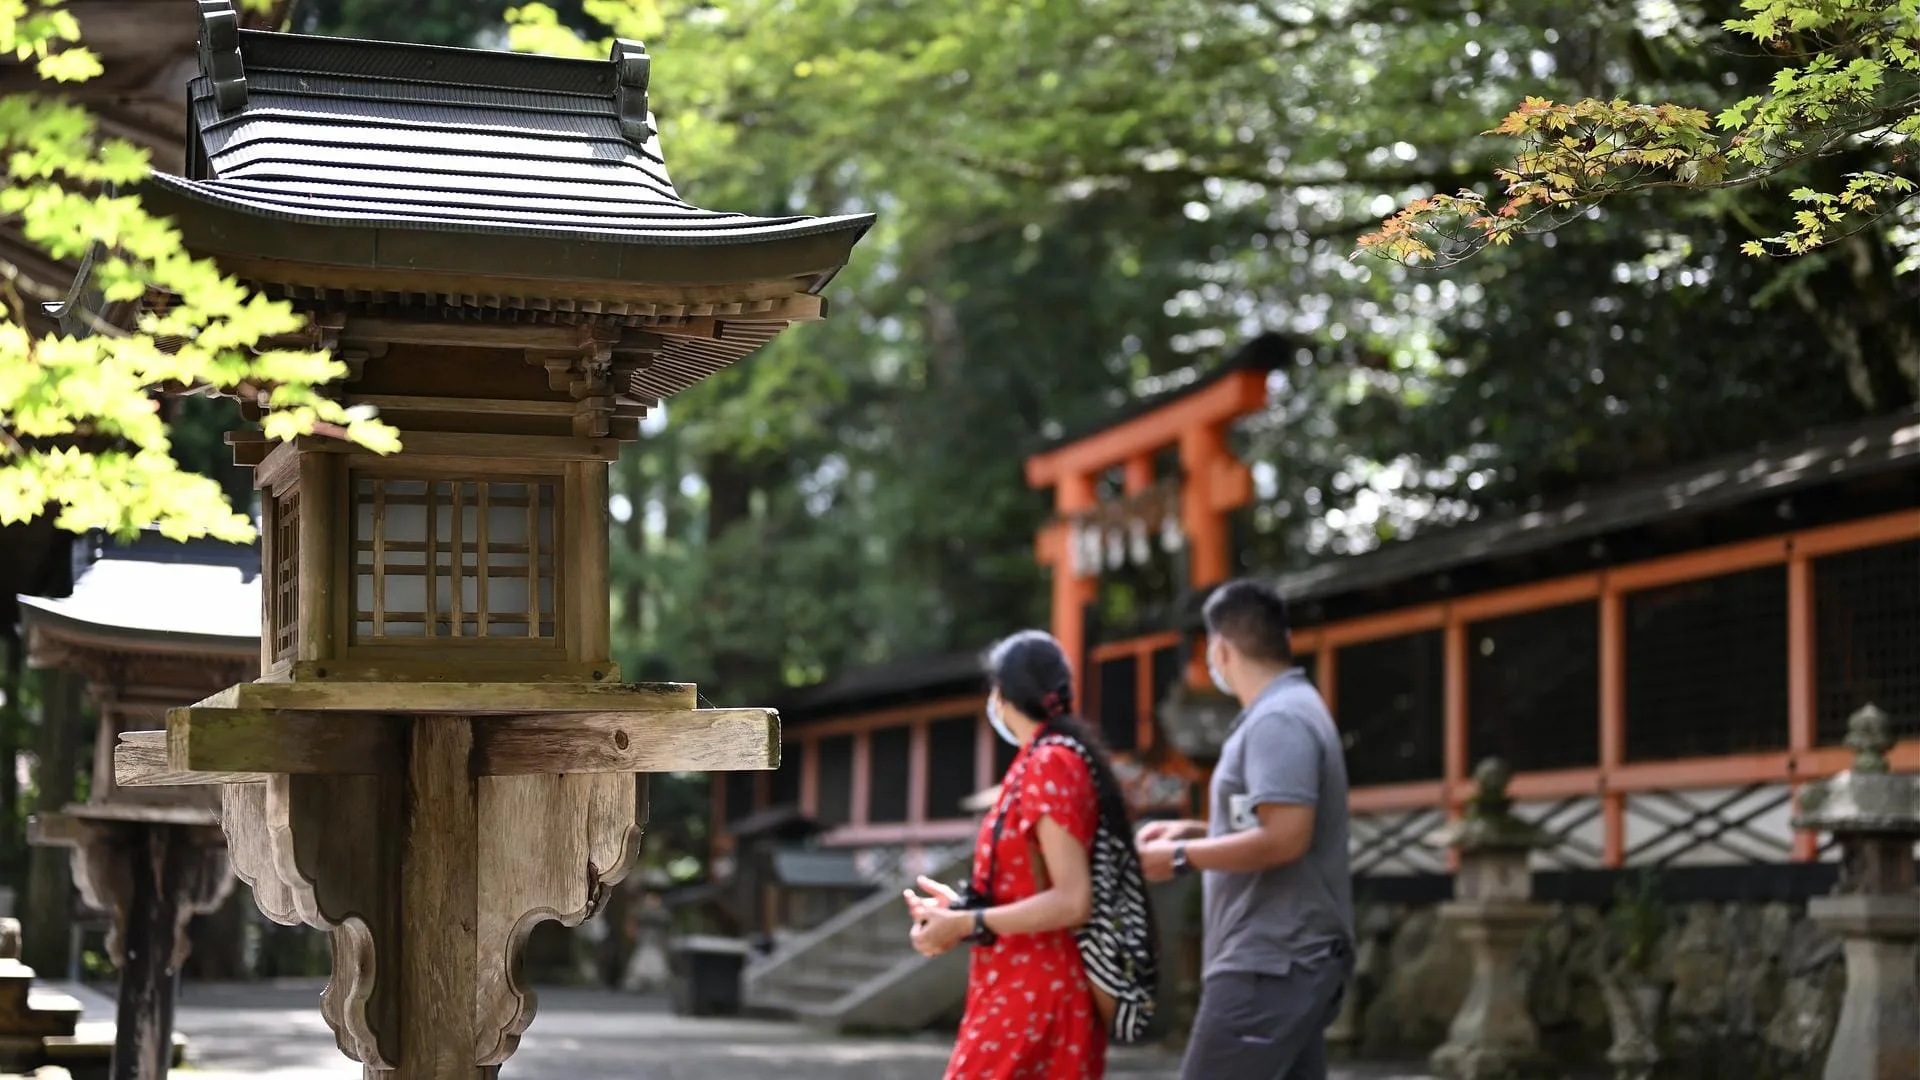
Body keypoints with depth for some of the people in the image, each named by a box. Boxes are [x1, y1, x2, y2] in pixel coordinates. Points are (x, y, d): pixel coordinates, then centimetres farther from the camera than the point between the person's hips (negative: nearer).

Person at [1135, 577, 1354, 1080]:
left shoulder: (1277, 721, -15)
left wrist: (1183, 857, -15)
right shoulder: (1292, 709, 18)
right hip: (1289, 956, 10)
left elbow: (1285, 838, -25)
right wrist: (1194, 830, 17)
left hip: (1269, 962, -10)